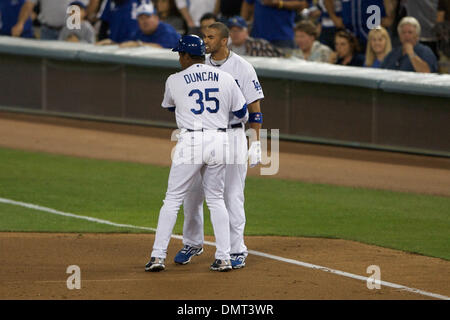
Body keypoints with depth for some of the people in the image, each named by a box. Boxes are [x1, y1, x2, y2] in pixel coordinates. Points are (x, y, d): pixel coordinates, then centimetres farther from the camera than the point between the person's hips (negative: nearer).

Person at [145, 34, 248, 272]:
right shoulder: (226, 79, 6)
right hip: (220, 141, 3)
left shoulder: (175, 81, 1)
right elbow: (243, 115, 13)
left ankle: (158, 255, -1)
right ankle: (223, 257, 7)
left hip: (190, 143, -3)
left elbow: (169, 106, 22)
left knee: (173, 199, 4)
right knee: (216, 199, 14)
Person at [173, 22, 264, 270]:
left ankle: (237, 250, 5)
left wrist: (256, 144, -10)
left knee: (232, 196, -3)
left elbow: (254, 108, -5)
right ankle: (192, 244, 23)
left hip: (232, 136, -4)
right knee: (192, 193, 7)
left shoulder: (242, 68, -6)